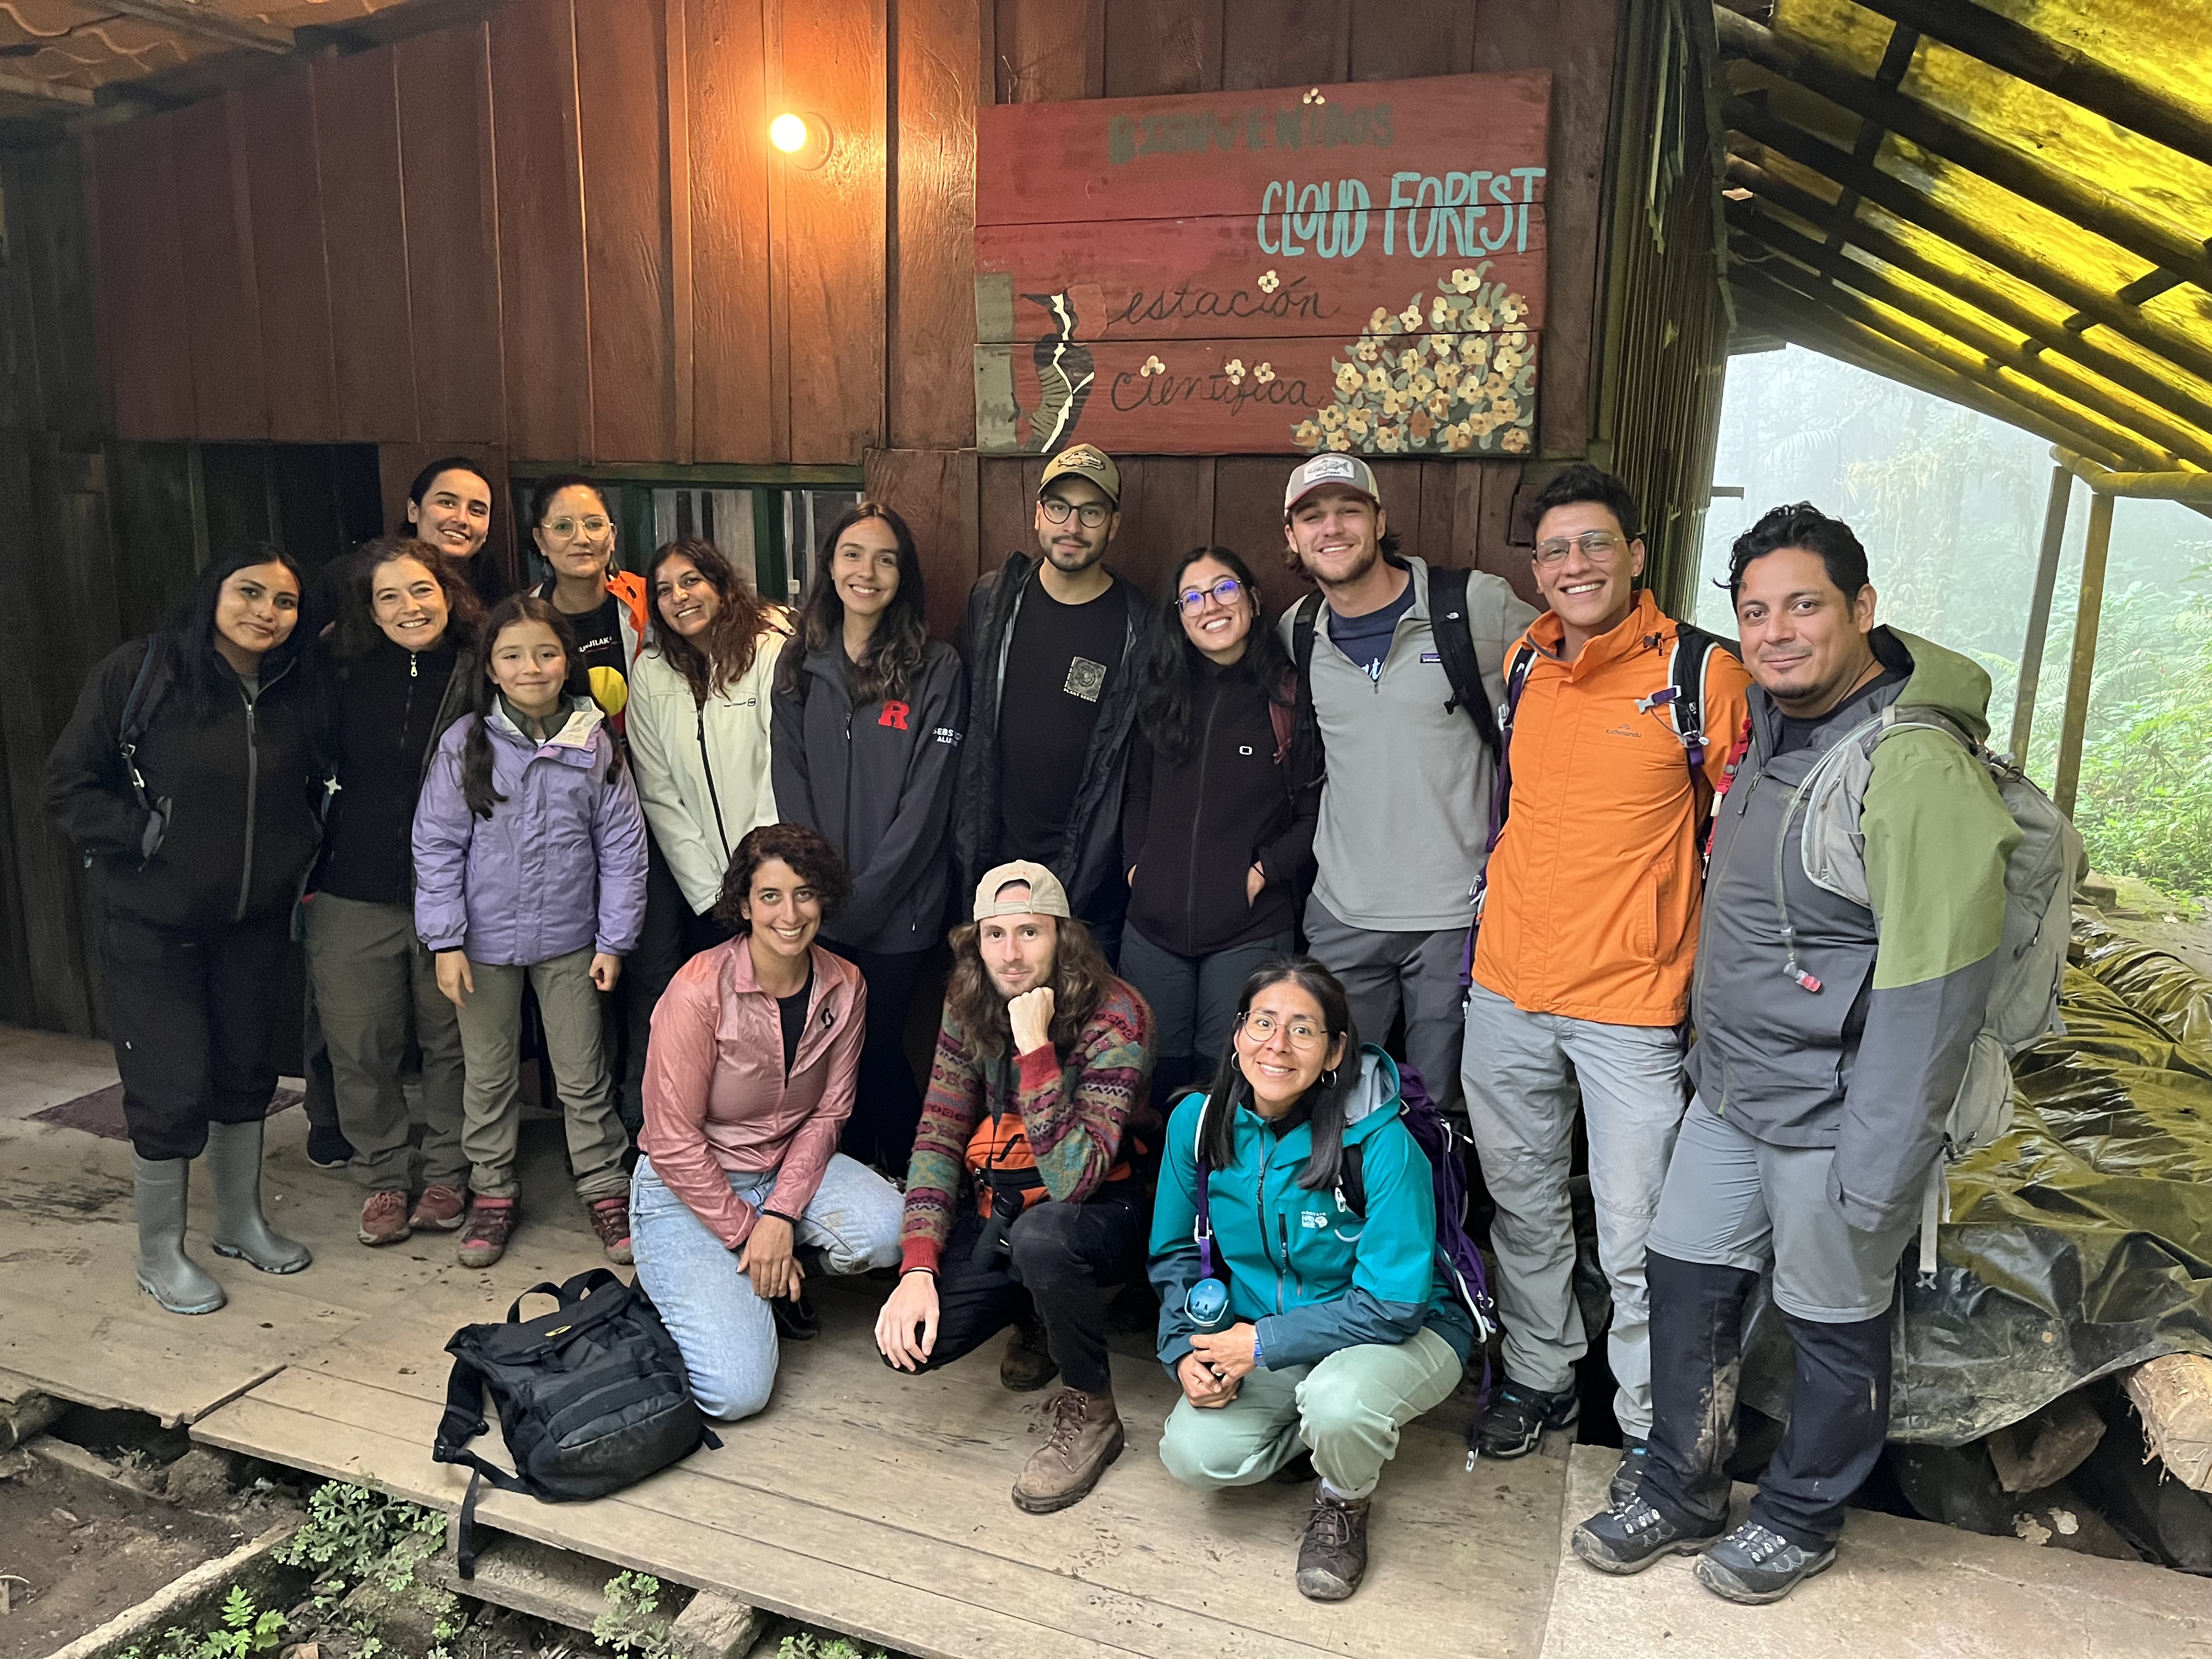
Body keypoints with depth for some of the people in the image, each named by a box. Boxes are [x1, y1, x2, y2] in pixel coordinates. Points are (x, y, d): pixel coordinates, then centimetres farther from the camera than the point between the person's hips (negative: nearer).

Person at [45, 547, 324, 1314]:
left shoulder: (296, 690, -1)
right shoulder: (141, 672, -13)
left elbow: (316, 790, 14)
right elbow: (69, 785, -9)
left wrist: (299, 857, 1)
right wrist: (146, 841, -17)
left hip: (256, 920, 4)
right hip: (154, 923, -4)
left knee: (247, 1071, 15)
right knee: (171, 1087, 0)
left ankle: (240, 1220, 34)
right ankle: (160, 1253, 20)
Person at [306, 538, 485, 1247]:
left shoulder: (480, 675, -4)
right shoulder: (343, 673, 1)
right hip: (353, 895, 2)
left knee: (451, 1042, 10)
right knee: (361, 1047, 9)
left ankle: (445, 1175, 28)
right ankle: (381, 1180, 27)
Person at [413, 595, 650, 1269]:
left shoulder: (596, 745, -5)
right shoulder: (464, 745, -6)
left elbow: (622, 847, 0)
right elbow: (436, 844, -4)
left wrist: (614, 940, -1)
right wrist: (445, 942, -8)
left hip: (567, 940, 0)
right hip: (485, 940, 0)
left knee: (582, 1073, 9)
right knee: (488, 1074, 14)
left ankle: (605, 1189, 24)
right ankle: (492, 1193, 30)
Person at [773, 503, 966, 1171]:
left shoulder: (935, 667, -7)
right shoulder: (801, 663, 6)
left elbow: (926, 798, -10)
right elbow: (791, 782, 4)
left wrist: (864, 897, -13)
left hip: (896, 907, -3)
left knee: (879, 1048, 3)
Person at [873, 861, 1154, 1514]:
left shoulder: (1115, 1018, -23)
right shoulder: (968, 1007, -5)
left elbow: (1073, 1178, -30)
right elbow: (938, 1136, -5)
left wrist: (1034, 1045, -35)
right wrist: (918, 1268, -16)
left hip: (1101, 1210, -5)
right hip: (999, 1210, 5)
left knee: (1040, 1236, -39)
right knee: (906, 1340, -15)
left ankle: (1091, 1413, -11)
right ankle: (1037, 1320, 16)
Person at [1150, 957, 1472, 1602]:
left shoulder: (1381, 1144, -25)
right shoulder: (1198, 1121, -11)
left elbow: (1391, 1306, -23)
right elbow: (1176, 1253, 4)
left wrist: (1263, 1343, -23)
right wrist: (1188, 1350, -12)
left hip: (1407, 1332, -4)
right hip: (1258, 1337, 4)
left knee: (1338, 1404, -36)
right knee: (1194, 1453, -19)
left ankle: (1344, 1502, 1)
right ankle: (1317, 1424, 12)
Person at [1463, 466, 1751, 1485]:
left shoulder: (1699, 669, -8)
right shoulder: (1521, 662, 7)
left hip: (1631, 1000, -5)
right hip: (1506, 987, 5)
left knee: (1634, 1233, 4)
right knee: (1523, 1203, 18)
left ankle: (1651, 1428, 25)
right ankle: (1540, 1378, 38)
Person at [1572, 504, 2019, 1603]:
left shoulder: (1920, 771, -23)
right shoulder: (1769, 727, 5)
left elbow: (1934, 992, -24)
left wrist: (1876, 1174, -21)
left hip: (1830, 1118, -8)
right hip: (1729, 1094, 8)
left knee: (1833, 1326, 13)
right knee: (1686, 1285, 17)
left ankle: (1801, 1520, 37)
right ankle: (1680, 1499, 37)